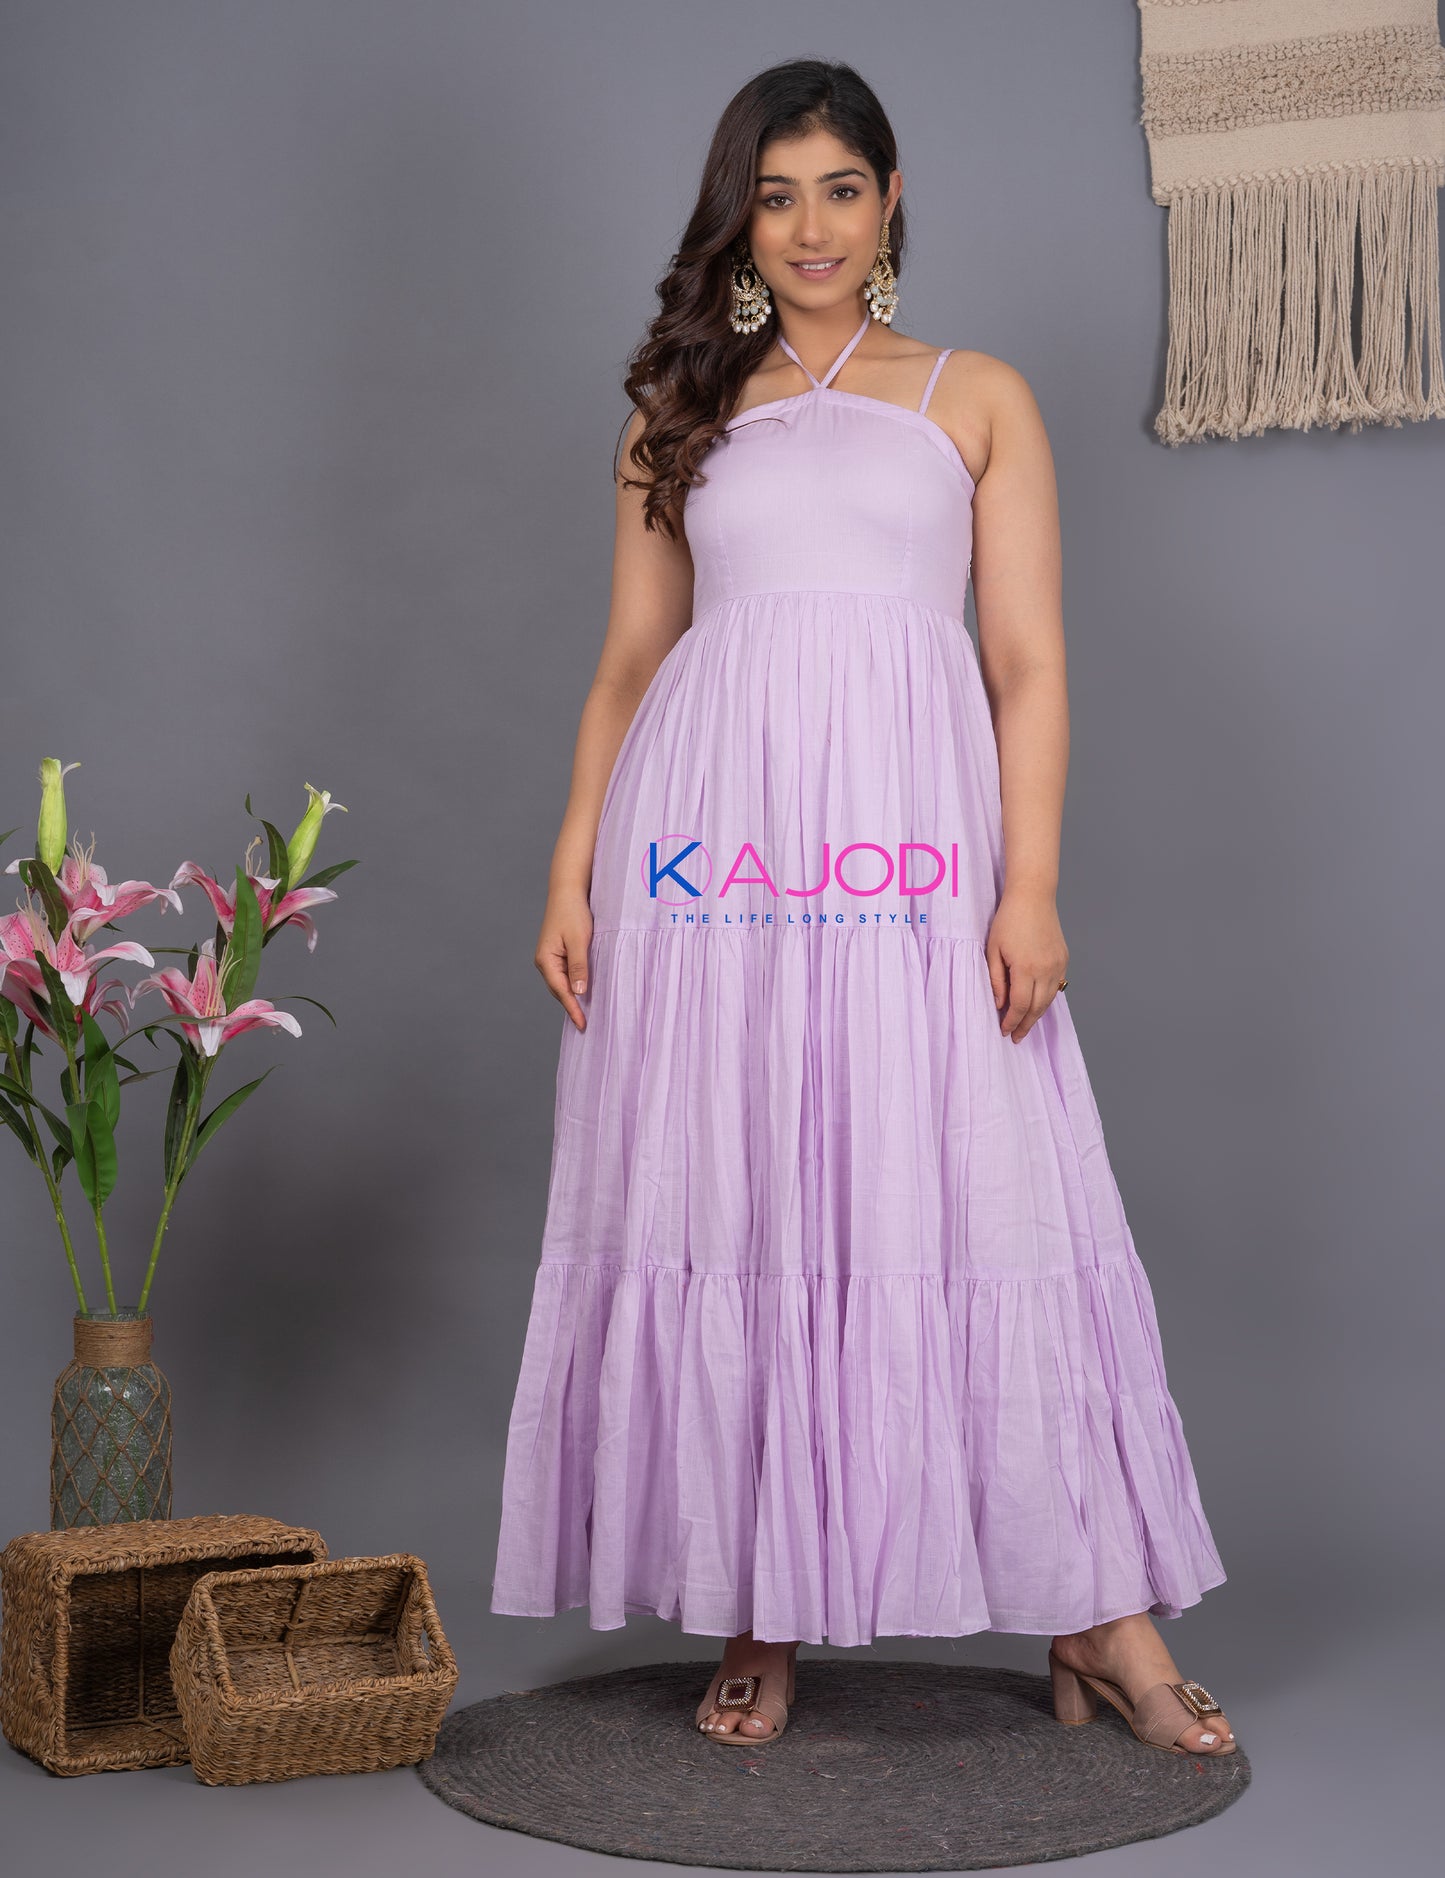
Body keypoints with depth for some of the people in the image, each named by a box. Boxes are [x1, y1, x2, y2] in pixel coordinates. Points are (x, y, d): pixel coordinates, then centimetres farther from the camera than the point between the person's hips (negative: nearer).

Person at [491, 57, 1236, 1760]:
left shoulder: (979, 400, 14)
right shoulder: (679, 414, 18)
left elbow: (1028, 663, 6)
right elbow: (628, 664, 15)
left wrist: (1031, 883, -6)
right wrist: (572, 873, 4)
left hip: (910, 837, -1)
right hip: (709, 831, 2)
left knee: (972, 1195, -4)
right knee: (725, 1209, 1)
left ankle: (1093, 1616, 5)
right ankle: (754, 1618, 12)